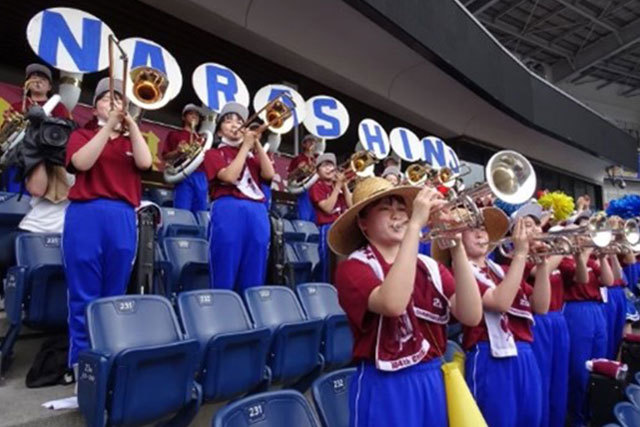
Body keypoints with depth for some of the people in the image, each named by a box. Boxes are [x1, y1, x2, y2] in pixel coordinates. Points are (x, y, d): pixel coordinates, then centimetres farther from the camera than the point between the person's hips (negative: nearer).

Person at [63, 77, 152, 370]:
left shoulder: (131, 142, 18)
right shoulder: (82, 135, 13)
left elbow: (144, 162, -4)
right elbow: (82, 162, -9)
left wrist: (131, 123, -4)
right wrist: (109, 125, -9)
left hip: (122, 219, 2)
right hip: (86, 216, -2)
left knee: (114, 295, 7)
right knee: (83, 295, 0)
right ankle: (80, 361, 10)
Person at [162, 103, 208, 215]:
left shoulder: (201, 138, 25)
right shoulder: (174, 134, 15)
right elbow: (165, 156, 7)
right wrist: (178, 151, -11)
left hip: (201, 177, 4)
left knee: (200, 212, -2)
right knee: (182, 211, -14)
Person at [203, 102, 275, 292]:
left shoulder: (251, 155, 25)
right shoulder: (214, 154, 13)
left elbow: (269, 174, 6)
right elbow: (230, 176, -7)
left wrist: (256, 144, 2)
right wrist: (246, 146, 0)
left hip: (258, 212, 4)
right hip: (228, 211, -4)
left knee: (253, 277, 2)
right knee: (225, 275, -6)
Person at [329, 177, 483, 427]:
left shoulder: (429, 266, 5)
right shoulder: (354, 267, -11)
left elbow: (471, 316, -9)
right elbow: (393, 304, -32)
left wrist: (456, 246, -18)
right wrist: (416, 224, -30)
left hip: (433, 382, 5)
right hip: (385, 388, -5)